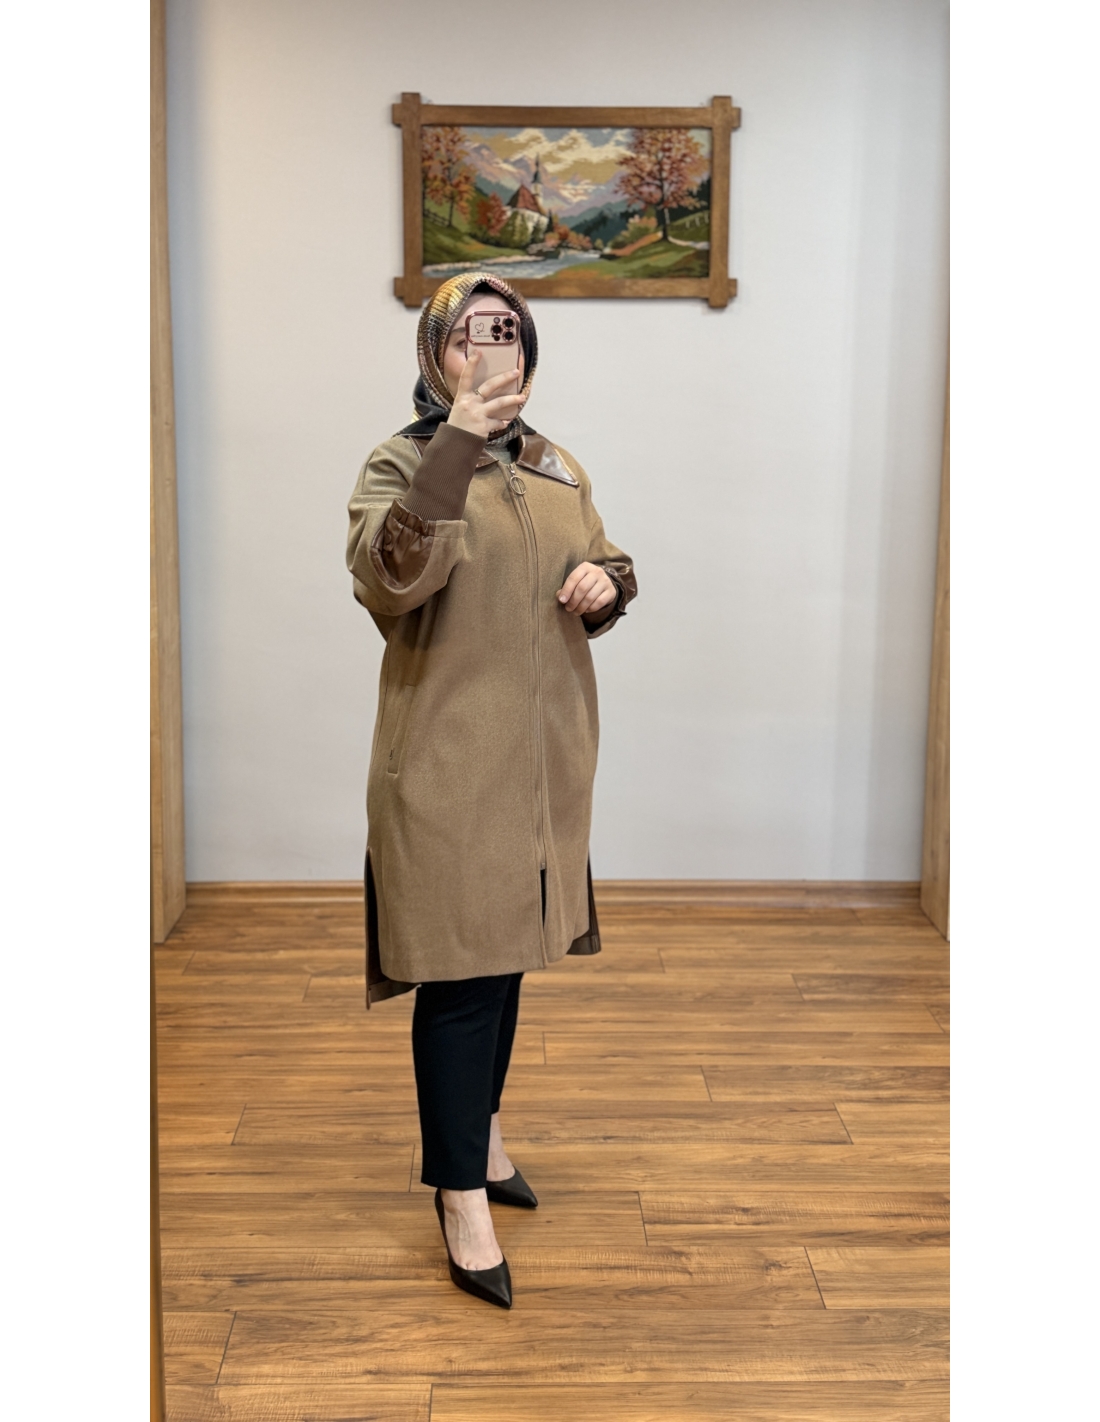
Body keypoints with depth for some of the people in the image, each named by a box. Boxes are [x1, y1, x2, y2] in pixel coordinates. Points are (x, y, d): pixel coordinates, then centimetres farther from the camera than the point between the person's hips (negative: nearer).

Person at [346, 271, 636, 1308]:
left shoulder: (558, 470, 12)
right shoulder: (404, 463, -6)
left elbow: (606, 569, 22)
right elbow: (387, 578, -25)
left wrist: (607, 583, -3)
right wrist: (455, 446, -32)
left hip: (544, 752, 6)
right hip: (448, 755, -6)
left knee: (506, 950, 19)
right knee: (460, 967, -3)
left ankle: (481, 1130, 39)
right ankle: (462, 1196, 11)